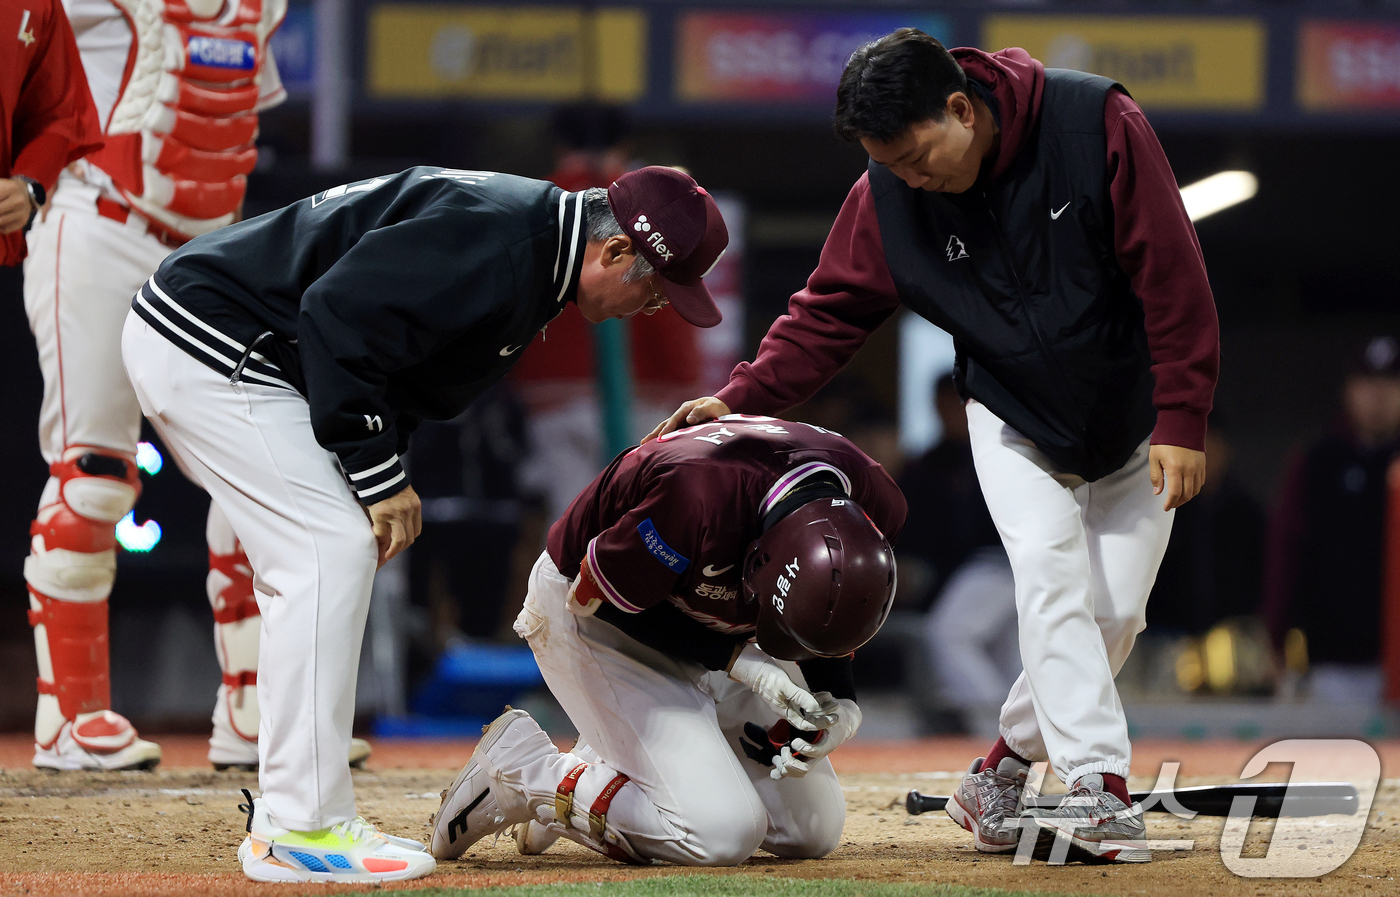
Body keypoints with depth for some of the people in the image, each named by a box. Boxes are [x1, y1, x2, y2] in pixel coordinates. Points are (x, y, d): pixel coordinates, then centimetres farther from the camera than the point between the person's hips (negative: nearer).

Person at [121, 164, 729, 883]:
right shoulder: (496, 243, -22)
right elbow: (339, 316, -27)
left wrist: (380, 474, 5)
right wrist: (380, 475, -20)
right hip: (207, 345, -11)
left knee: (321, 559, 13)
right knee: (332, 550, -13)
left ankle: (286, 817, 16)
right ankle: (298, 832, -12)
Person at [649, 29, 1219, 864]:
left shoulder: (1097, 123, -26)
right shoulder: (887, 199, -16)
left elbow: (1173, 277, -23)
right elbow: (828, 314, -8)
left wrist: (1181, 420, -23)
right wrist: (739, 401, -22)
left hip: (1133, 429, -1)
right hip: (1016, 421, 1)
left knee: (1112, 613, -5)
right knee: (1052, 573, -22)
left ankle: (1000, 776, 13)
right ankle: (1099, 791, -27)